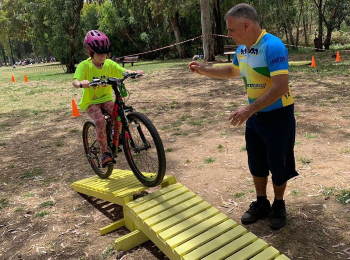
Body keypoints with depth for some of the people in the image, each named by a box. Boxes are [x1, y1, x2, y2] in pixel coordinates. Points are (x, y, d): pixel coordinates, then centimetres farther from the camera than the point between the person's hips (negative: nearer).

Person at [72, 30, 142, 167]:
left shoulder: (109, 64, -3)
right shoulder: (84, 66, -15)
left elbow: (123, 71, -11)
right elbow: (74, 81, -27)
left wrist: (135, 72, -32)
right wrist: (81, 83, -51)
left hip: (106, 98, 4)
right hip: (91, 101, -3)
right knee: (100, 121, -28)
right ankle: (105, 153, -15)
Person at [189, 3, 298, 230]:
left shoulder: (273, 46, -23)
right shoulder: (242, 48, 3)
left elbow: (280, 87, -29)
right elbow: (232, 71, 22)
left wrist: (249, 109, -31)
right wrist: (204, 70, 11)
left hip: (278, 115, -7)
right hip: (255, 115, 7)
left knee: (278, 164, 8)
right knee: (256, 163, 15)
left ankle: (279, 206, 30)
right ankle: (261, 204, 33)